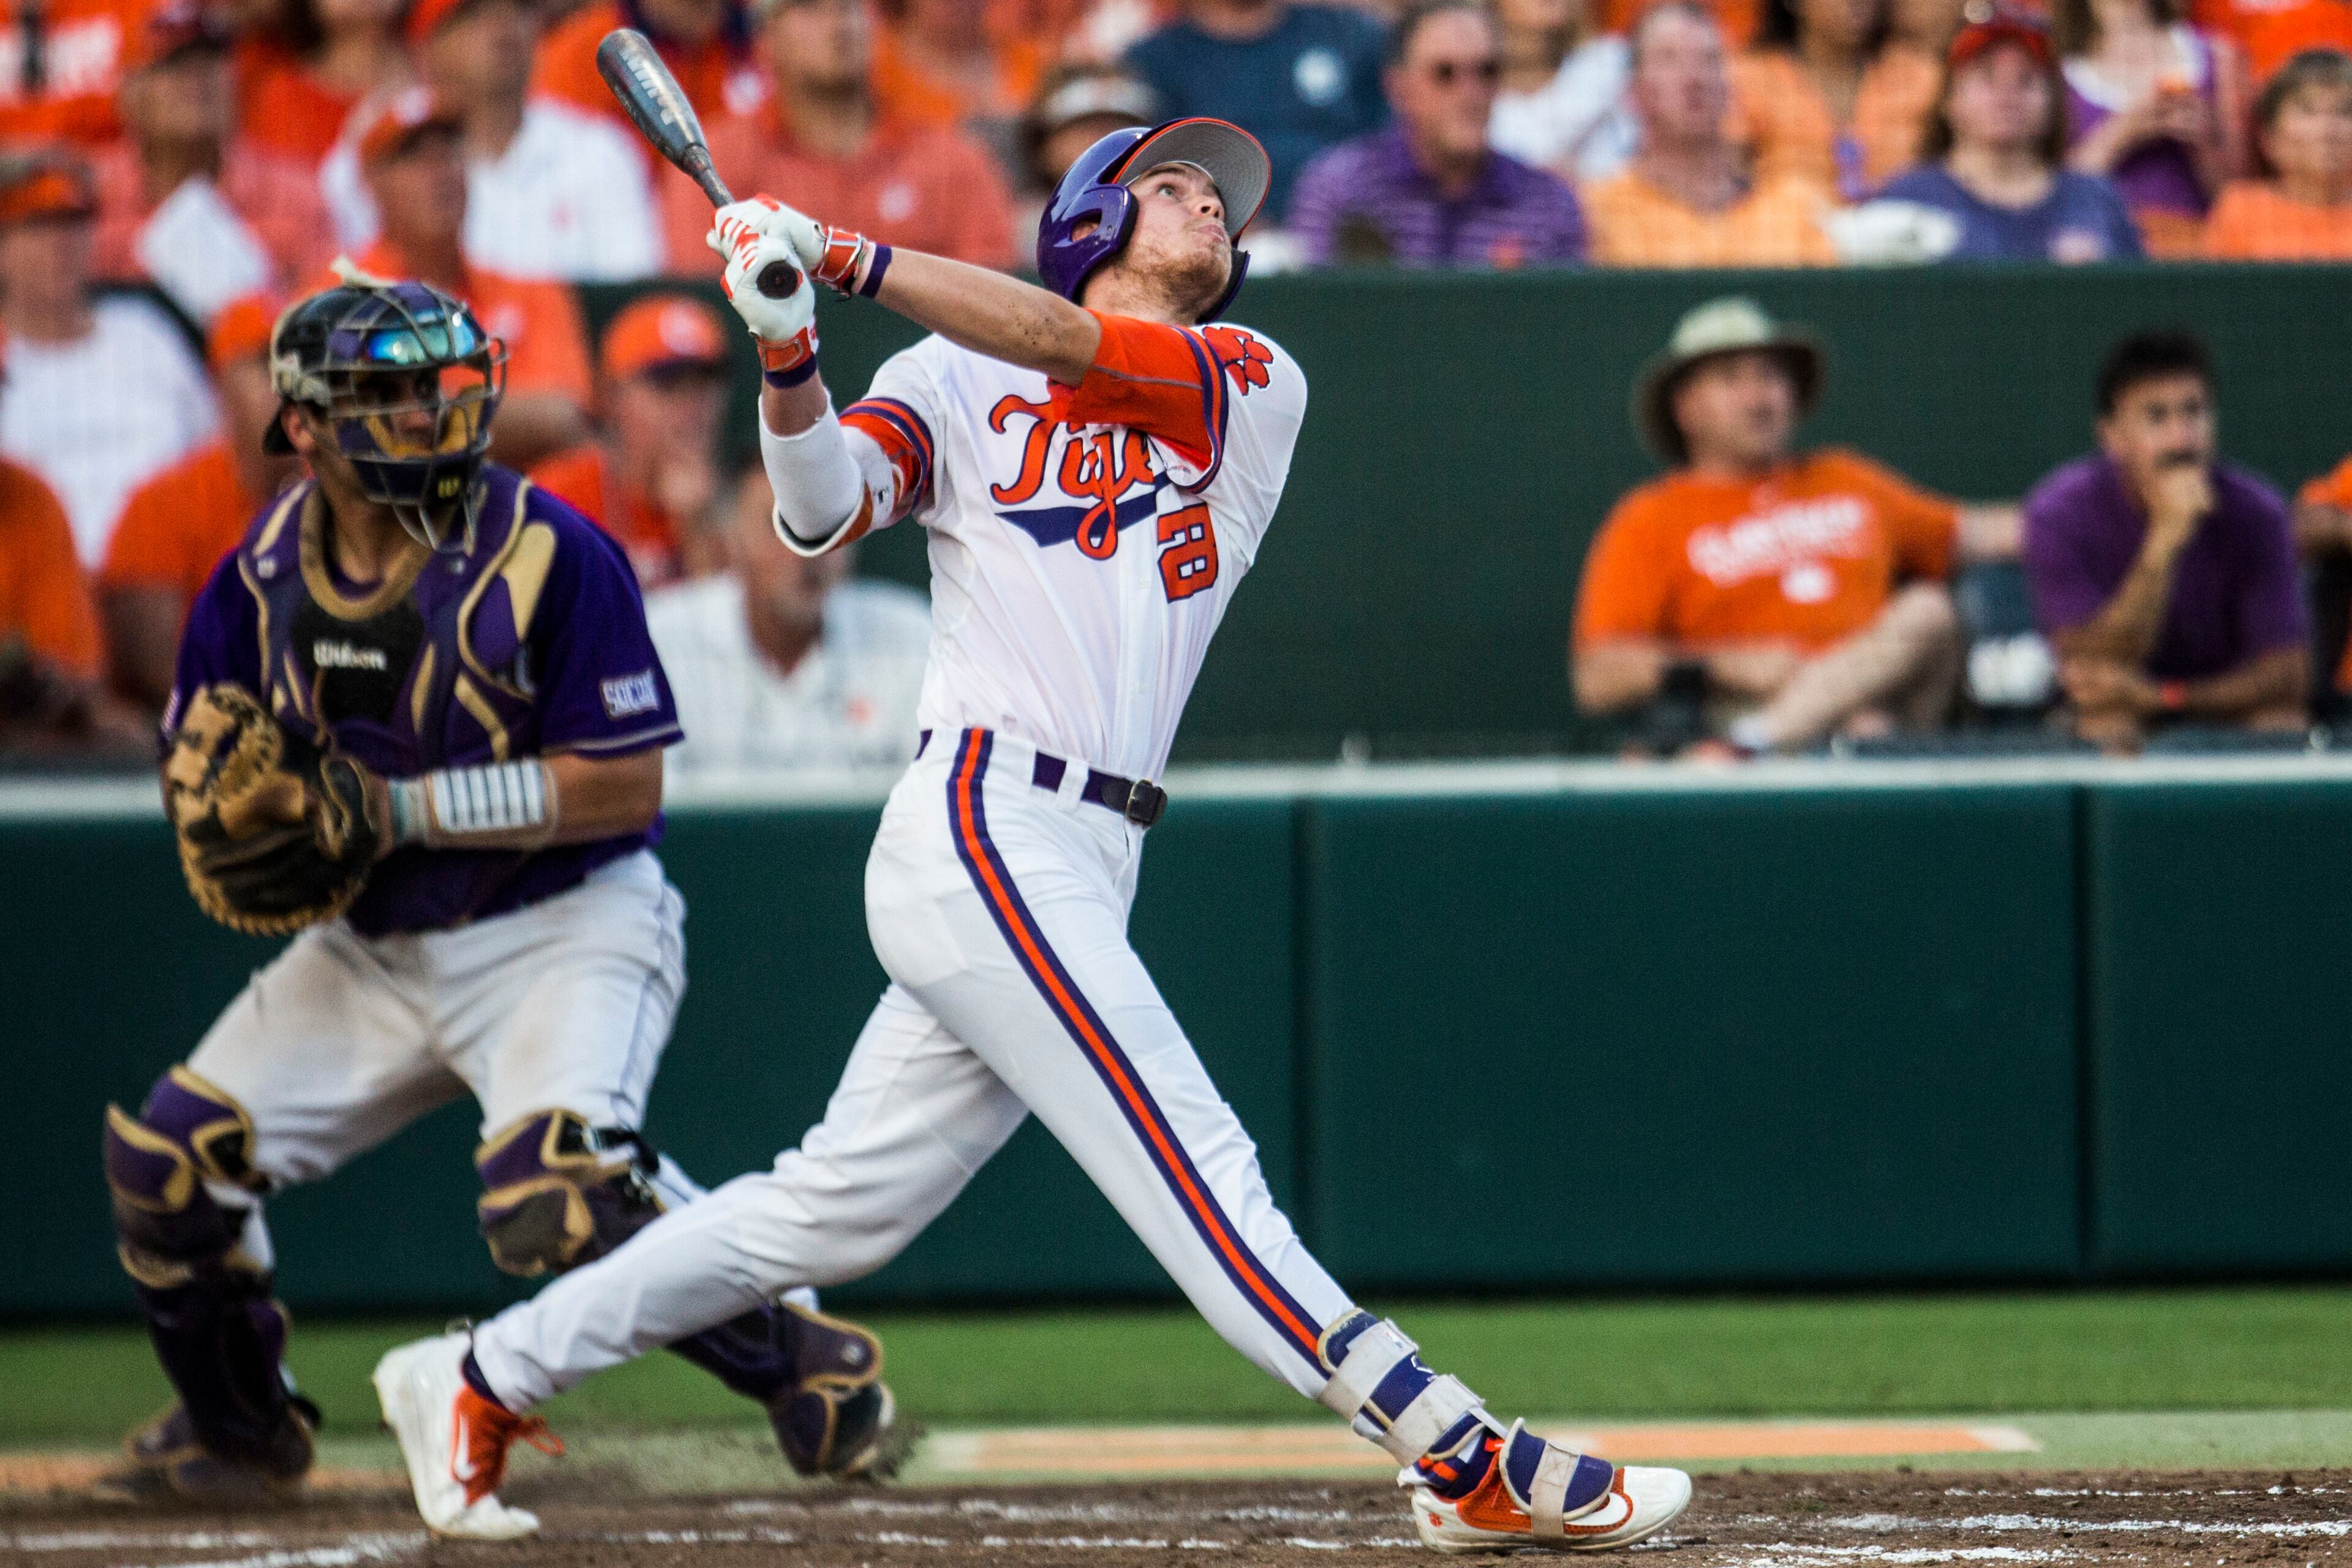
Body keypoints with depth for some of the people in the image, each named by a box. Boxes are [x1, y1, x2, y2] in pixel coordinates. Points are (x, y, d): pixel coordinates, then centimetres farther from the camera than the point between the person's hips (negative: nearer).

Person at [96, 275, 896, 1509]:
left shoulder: (547, 554, -18)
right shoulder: (263, 573, -2)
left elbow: (627, 785, -20)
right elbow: (196, 751, 9)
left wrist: (403, 807, -26)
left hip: (567, 931, -6)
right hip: (369, 949, 6)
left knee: (553, 1196, -30)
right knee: (166, 1161, -2)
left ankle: (813, 1366, -8)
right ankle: (242, 1430, 24)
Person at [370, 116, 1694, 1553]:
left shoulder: (1255, 387, 14)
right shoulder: (956, 380, 9)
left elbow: (1073, 347, -3)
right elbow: (823, 511, -6)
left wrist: (845, 257, -9)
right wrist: (789, 357, -23)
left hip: (1080, 873, 5)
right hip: (984, 828, -5)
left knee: (838, 1207, 9)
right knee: (1197, 1169, -11)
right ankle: (1465, 1461, -15)